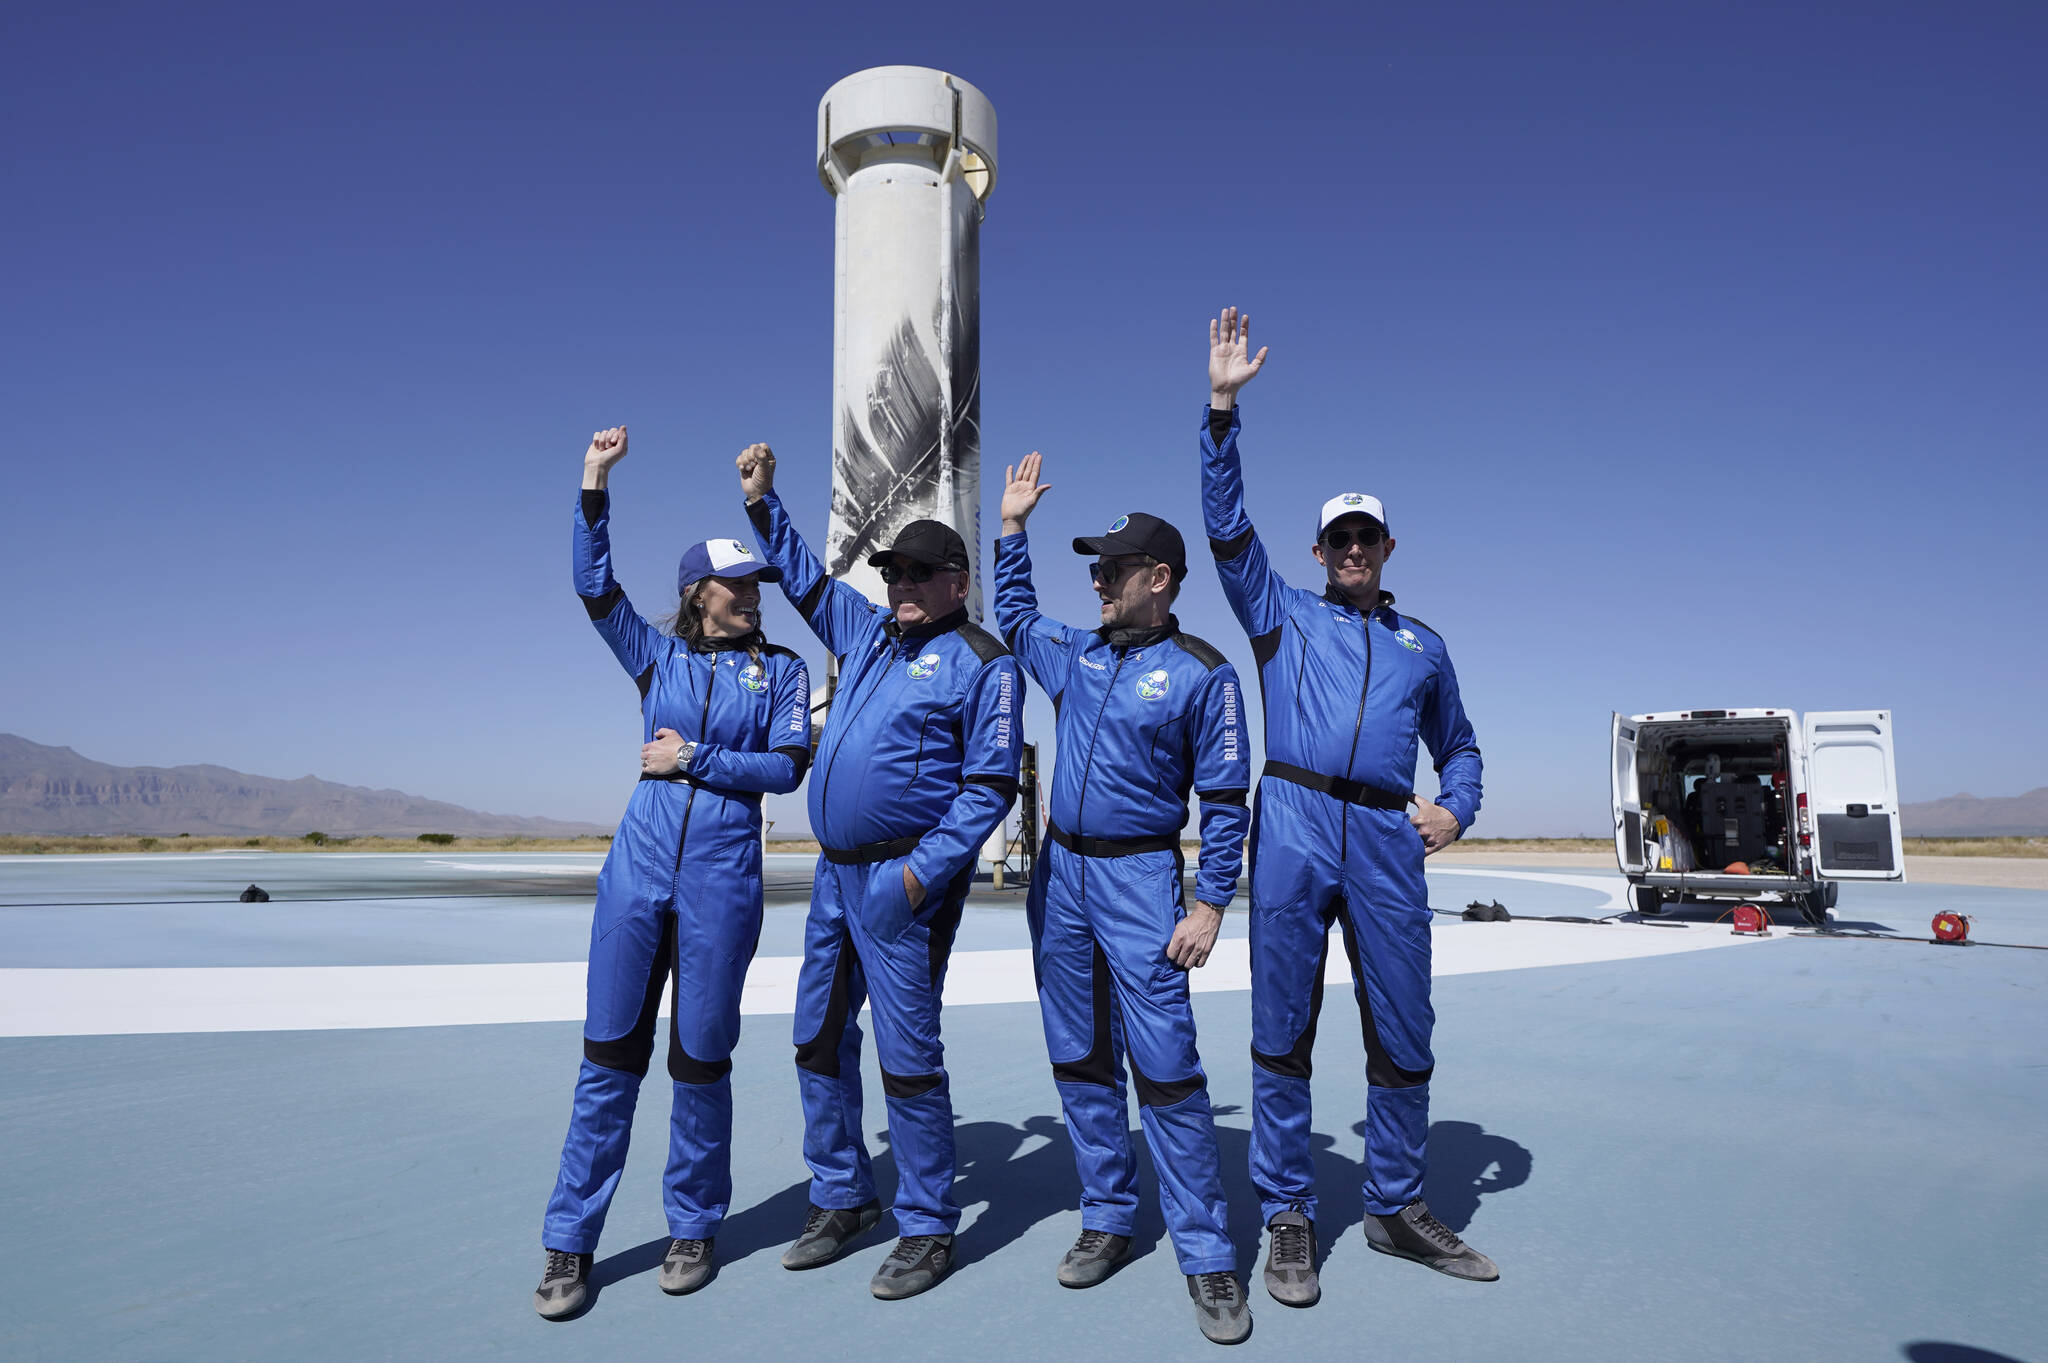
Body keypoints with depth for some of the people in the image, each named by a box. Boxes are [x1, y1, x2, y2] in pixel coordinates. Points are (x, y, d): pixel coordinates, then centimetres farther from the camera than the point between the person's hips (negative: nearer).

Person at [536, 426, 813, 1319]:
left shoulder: (781, 669, 6)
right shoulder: (658, 659, 12)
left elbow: (788, 766, -3)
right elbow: (593, 587, 3)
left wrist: (693, 760, -7)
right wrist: (594, 486, -3)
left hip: (722, 879, -2)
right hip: (639, 867, 2)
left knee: (700, 1059, 5)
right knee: (609, 1053, 4)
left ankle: (693, 1229, 23)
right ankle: (570, 1245, 15)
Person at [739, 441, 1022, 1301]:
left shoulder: (982, 663, -7)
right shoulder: (868, 633, 13)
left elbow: (989, 787, -11)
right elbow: (805, 579, 29)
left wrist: (922, 872, -18)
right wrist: (762, 502, 23)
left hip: (904, 881, -8)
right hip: (835, 872, 8)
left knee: (907, 1055, -2)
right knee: (820, 1040, 14)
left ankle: (927, 1230, 14)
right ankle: (841, 1200, 31)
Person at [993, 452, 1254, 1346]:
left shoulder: (1202, 674, -6)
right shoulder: (1076, 655, 10)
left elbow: (1225, 802, -7)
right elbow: (1014, 617, 29)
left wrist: (1210, 903, -13)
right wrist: (1013, 527, 22)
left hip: (1140, 877, -6)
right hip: (1058, 871, 6)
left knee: (1165, 1067, -8)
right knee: (1080, 1062, 11)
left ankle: (1205, 1256, 3)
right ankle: (1107, 1220, 24)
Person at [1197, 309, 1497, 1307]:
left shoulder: (1422, 646, 23)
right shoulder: (1283, 615, 15)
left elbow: (1459, 744, 30)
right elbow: (1226, 525, 5)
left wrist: (1456, 808, 8)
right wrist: (1223, 407, -2)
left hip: (1387, 840, 3)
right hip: (1294, 827, -2)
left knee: (1403, 1034, 6)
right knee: (1282, 1032, 2)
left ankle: (1396, 1208, 24)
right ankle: (1288, 1219, 14)